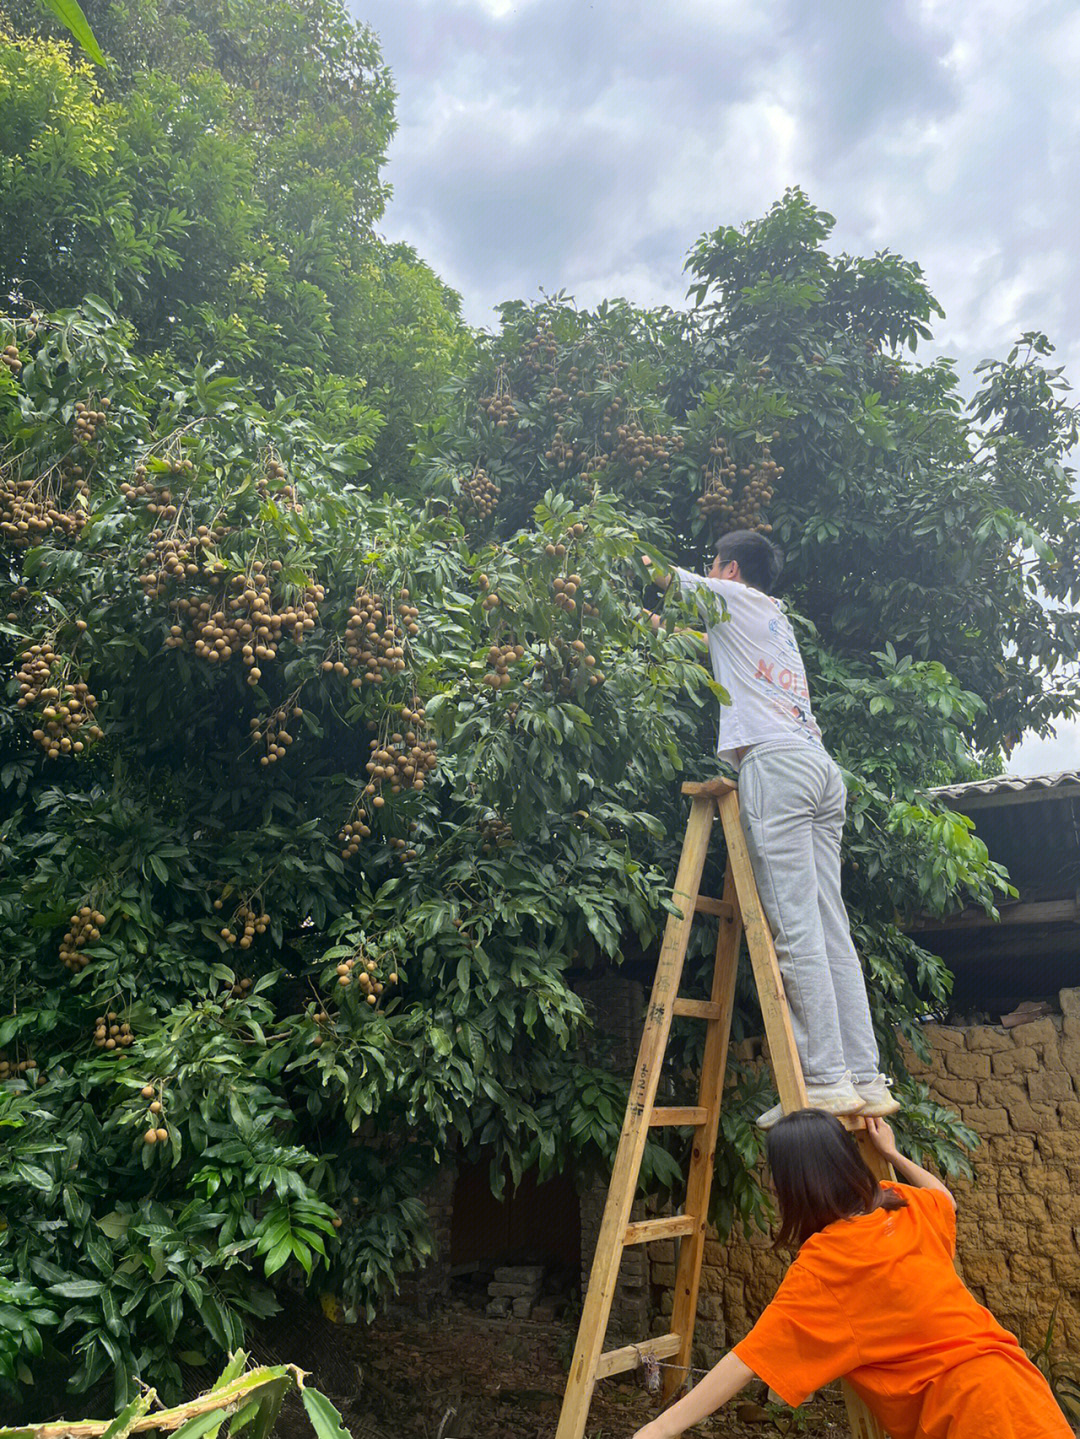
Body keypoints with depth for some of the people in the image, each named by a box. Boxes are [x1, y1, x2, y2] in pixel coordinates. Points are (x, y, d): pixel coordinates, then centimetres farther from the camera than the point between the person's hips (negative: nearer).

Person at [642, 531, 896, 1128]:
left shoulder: (739, 598, 12)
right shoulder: (777, 620, 33)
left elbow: (666, 575, 24)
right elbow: (713, 643, 47)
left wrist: (644, 561, 44)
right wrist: (669, 628, 56)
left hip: (774, 761, -8)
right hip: (822, 765, 8)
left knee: (795, 929, -12)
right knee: (832, 930, 3)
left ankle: (826, 1079, -13)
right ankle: (867, 1079, 0)